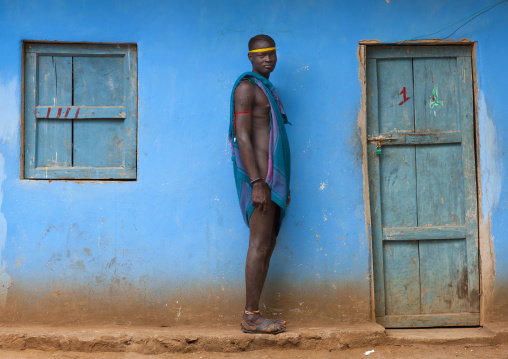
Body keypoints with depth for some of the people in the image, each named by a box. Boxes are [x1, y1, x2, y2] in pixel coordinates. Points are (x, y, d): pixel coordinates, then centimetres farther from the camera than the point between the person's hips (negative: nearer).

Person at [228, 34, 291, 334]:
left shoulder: (268, 90, 23)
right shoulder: (247, 87, -6)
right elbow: (242, 137, -15)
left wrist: (283, 185, 21)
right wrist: (257, 182, -22)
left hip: (273, 177, 9)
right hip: (260, 176, -9)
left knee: (268, 245, 8)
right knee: (259, 245, -10)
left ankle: (255, 314, 12)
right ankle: (251, 317, -4)